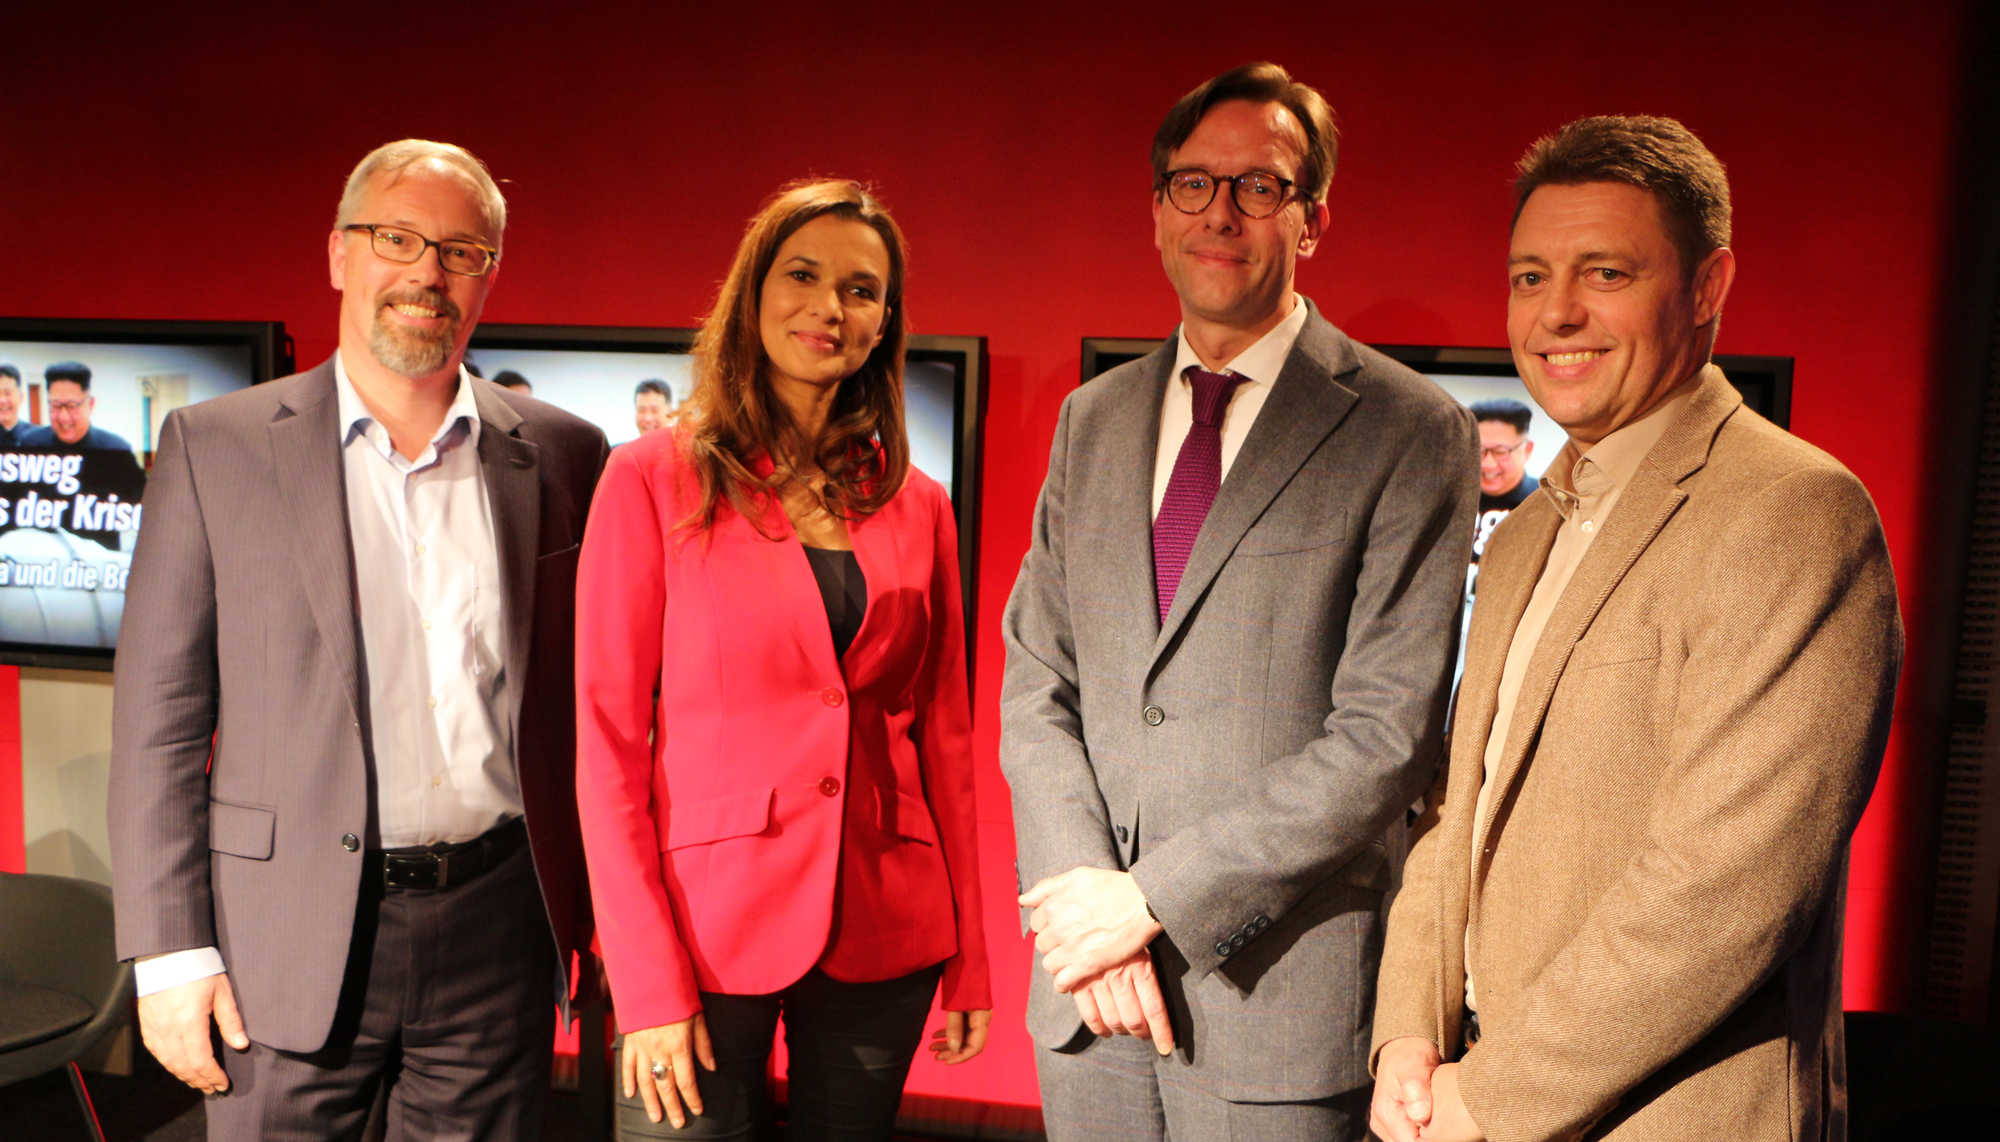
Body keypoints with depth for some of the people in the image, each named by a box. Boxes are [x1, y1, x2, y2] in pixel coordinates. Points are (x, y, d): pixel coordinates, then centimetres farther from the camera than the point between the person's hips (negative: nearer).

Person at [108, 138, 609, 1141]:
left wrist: (604, 921, 5)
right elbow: (158, 715, -1)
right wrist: (169, 949, -5)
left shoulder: (561, 455, 3)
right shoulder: (214, 446, 0)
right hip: (288, 944, -1)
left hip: (497, 934, 2)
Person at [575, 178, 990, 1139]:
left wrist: (969, 958, 7)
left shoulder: (917, 506, 6)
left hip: (884, 936, 3)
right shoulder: (653, 478, -3)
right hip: (707, 927, -3)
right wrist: (647, 982, -11)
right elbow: (607, 740, -6)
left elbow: (942, 736, 9)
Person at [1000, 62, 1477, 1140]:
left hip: (1278, 989, -4)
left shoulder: (1413, 430, -7)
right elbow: (1035, 682, 5)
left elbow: (1386, 734, -13)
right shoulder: (1092, 418, 9)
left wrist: (1154, 896, -14)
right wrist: (1082, 887, -8)